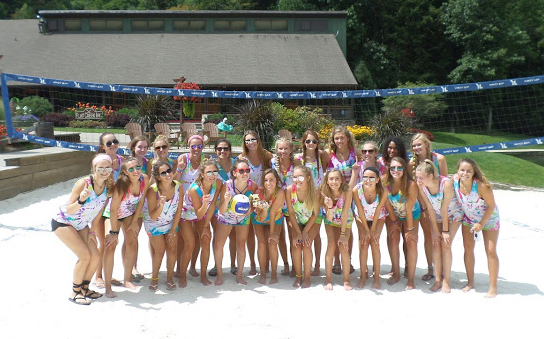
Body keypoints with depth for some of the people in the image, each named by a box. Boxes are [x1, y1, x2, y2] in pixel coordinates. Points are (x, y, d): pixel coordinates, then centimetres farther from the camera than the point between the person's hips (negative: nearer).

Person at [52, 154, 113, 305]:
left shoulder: (108, 187, -9)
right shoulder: (83, 183, -27)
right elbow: (69, 210, -26)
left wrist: (92, 231, 6)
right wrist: (81, 200, -44)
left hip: (81, 225, 6)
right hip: (63, 223, -6)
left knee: (96, 257, -2)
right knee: (85, 255, -17)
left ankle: (84, 288, 21)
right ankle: (75, 293, 1)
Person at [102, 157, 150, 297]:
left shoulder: (145, 180, -22)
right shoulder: (121, 184, -35)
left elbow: (141, 201, -7)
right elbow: (113, 209, -28)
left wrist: (134, 222, -2)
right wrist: (114, 232, -23)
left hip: (130, 213, 5)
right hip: (113, 214, -4)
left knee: (132, 243, 3)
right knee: (110, 246, -13)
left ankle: (127, 279, 18)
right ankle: (108, 287, -7)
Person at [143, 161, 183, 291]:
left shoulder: (178, 187, -19)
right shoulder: (153, 190, -28)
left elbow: (178, 210, -8)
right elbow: (153, 216, -26)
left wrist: (173, 230, -5)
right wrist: (161, 205, -45)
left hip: (171, 222, 3)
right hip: (154, 223, -3)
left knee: (172, 249, -3)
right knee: (160, 251, -6)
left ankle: (170, 277, 16)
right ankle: (154, 278, 17)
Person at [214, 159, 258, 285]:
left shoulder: (253, 185, -24)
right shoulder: (227, 186, -30)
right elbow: (222, 211, -26)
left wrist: (248, 211, -28)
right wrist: (226, 201, -46)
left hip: (244, 218, 2)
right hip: (226, 218, -1)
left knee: (241, 245, 7)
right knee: (218, 245, -6)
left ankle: (239, 275, 24)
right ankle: (219, 274, 14)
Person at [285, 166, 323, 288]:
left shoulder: (314, 191, -27)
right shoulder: (289, 190, -23)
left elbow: (315, 214, -16)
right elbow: (291, 213, -14)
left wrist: (305, 232, -17)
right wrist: (298, 232, -15)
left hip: (313, 221, -2)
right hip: (298, 221, 2)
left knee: (306, 244, -17)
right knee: (296, 245, -13)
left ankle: (307, 278, -4)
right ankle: (298, 277, 3)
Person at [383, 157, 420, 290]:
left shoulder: (411, 185, -28)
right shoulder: (385, 182, -21)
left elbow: (409, 208, -24)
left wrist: (410, 228, -19)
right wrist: (394, 222, -6)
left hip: (411, 215, -2)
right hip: (393, 215, 2)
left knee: (411, 242, -12)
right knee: (393, 240, -8)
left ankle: (411, 279, -4)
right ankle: (396, 274, 8)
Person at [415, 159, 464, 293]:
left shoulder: (446, 183, -33)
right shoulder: (421, 186, -22)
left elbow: (444, 208, -27)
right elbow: (430, 208, -14)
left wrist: (445, 231, -18)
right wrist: (435, 230, -11)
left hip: (453, 215, -3)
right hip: (436, 216, 3)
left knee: (445, 245, -10)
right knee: (436, 244, -4)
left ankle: (446, 281, 1)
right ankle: (438, 280, 4)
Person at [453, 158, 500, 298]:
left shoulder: (482, 185, -34)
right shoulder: (454, 180, -22)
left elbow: (491, 206, -21)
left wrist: (481, 224, -19)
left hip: (489, 218, -4)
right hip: (468, 218, 4)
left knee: (491, 251, -4)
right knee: (468, 248, 6)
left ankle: (493, 287, 8)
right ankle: (470, 282, 21)